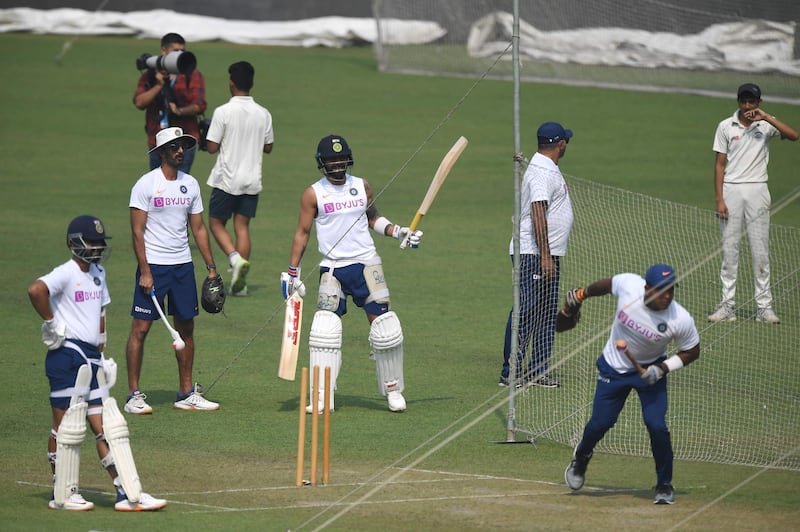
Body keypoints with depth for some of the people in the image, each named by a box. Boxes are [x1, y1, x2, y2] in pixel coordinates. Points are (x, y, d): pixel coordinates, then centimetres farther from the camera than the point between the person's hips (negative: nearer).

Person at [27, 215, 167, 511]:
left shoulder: (97, 274, 14)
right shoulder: (67, 273, -13)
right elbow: (36, 290, -31)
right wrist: (52, 323, -20)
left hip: (92, 358, 8)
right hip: (68, 356, -8)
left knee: (105, 427, 6)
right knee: (67, 425, -1)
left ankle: (126, 494, 5)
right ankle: (62, 494, 9)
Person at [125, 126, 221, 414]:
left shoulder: (190, 184, 9)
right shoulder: (145, 184, -8)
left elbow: (198, 228, 15)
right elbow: (137, 231, -10)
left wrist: (211, 267, 10)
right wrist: (144, 272, -16)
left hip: (183, 265, 6)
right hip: (153, 264, -6)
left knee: (186, 326, 8)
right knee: (141, 327, -6)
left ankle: (186, 393, 17)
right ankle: (134, 395, -2)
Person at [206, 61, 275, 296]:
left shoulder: (223, 112, -13)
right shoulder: (263, 114, 0)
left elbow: (212, 147, -12)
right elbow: (268, 147, 10)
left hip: (226, 180, -4)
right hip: (252, 180, 4)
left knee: (216, 222, 10)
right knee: (242, 226, 8)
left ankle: (236, 259, -16)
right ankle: (240, 283, 4)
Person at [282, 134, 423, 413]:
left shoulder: (362, 187, 8)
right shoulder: (314, 194, 1)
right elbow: (302, 232, 5)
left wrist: (398, 232, 7)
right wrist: (292, 272, 2)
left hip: (366, 264, 2)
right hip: (332, 269, -2)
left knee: (384, 325, -3)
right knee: (324, 329, -12)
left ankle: (392, 388, 13)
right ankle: (322, 396, -7)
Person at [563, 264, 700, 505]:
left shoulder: (680, 320, -27)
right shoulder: (628, 284, -26)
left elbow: (692, 352, -11)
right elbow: (608, 285, -1)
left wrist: (663, 368, -23)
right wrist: (581, 294, 8)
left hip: (650, 370, -1)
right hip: (614, 367, 1)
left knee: (656, 425, -15)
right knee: (600, 423, 3)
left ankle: (664, 485, 7)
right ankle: (581, 458, 38)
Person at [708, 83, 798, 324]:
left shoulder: (765, 125, 4)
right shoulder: (726, 127, 4)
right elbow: (720, 164, 4)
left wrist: (766, 117, -16)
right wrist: (719, 199, -3)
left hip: (757, 190, 0)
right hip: (731, 191, 0)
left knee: (760, 251, -1)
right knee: (729, 250, 1)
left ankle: (764, 306, 2)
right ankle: (727, 305, 4)